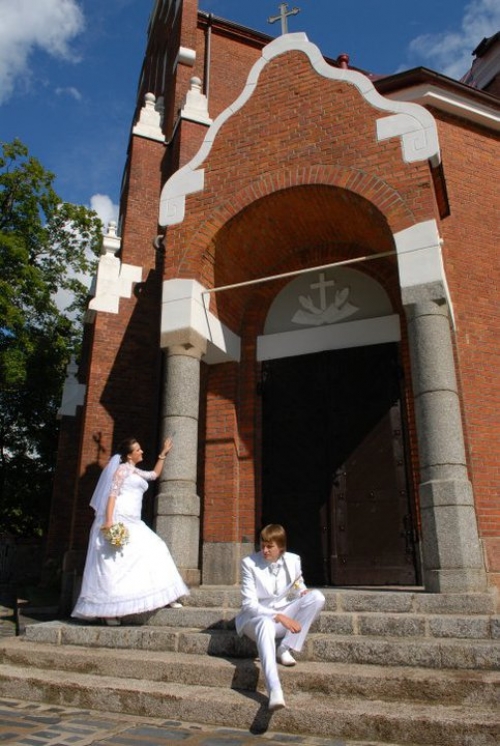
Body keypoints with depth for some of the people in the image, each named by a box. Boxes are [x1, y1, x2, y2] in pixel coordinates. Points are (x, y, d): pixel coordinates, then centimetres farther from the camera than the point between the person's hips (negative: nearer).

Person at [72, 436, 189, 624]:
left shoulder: (136, 472, 22)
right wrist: (109, 520, -26)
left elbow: (154, 474, 40)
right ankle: (106, 609, -8)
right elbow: (112, 494, -14)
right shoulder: (123, 469, -4)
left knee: (153, 550, 2)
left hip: (132, 522, 9)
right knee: (114, 562, -11)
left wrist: (163, 454, 38)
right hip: (118, 520, -9)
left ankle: (163, 597, 4)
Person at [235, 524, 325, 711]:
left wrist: (303, 593, -14)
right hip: (257, 618, -4)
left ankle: (285, 649, -18)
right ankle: (275, 691, -54)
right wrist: (278, 617, -29)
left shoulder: (293, 560, -1)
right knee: (266, 625, -42)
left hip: (285, 616, 4)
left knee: (317, 596, -20)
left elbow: (300, 590, 13)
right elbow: (249, 604, -16)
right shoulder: (249, 563, -11)